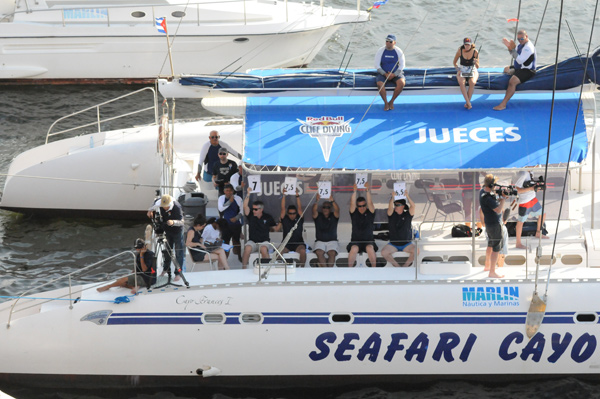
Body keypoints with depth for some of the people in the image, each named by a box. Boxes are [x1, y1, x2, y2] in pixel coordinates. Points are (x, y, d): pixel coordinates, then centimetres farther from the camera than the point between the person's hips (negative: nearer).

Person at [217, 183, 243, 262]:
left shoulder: (238, 199, 1)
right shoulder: (221, 198, 1)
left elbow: (242, 210, 5)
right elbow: (221, 209, -14)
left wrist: (236, 218, -10)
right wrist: (229, 202, -20)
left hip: (236, 223, 0)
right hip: (226, 223, 0)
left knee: (237, 240, 9)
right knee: (225, 241, -3)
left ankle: (239, 256, 21)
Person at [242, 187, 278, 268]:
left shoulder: (268, 217, 5)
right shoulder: (251, 216, 4)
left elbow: (276, 229, 12)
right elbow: (245, 206, -10)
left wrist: (280, 222, -6)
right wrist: (248, 194, -15)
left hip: (264, 241, -1)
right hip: (252, 241, 1)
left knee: (263, 249, -35)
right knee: (247, 249, -32)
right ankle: (244, 268, -27)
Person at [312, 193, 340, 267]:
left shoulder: (333, 216, 8)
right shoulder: (318, 216, 9)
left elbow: (337, 210, -12)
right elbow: (314, 210, -11)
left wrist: (332, 201, -31)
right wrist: (317, 201, -29)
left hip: (332, 241, 0)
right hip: (320, 241, 0)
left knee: (332, 253, -29)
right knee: (319, 252, -29)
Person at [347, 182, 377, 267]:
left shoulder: (370, 213, 8)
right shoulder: (354, 213, 10)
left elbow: (370, 203, -6)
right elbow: (352, 204, -5)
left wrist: (368, 191, -15)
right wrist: (354, 191, -14)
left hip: (368, 240, 0)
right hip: (355, 241, 0)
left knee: (370, 248, -32)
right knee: (354, 249, -32)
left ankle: (374, 268, -26)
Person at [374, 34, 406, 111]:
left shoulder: (398, 51, -2)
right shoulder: (380, 51, -3)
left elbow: (402, 65, -3)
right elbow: (377, 65, -5)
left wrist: (393, 75, -17)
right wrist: (385, 74, -18)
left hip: (395, 73, 0)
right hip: (383, 73, 0)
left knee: (402, 83, -31)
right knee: (380, 84, -33)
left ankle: (391, 102, -13)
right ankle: (386, 103, -16)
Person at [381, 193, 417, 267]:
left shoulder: (407, 215, 3)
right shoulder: (392, 215, 4)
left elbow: (413, 207, -13)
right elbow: (390, 207, -16)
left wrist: (407, 197, -23)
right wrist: (393, 197, -28)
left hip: (406, 244, -1)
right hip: (393, 244, 1)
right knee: (384, 252, -27)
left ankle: (405, 266, -12)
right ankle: (397, 267, -13)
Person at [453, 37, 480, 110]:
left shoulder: (475, 52, -8)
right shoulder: (460, 51, -7)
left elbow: (477, 67, -3)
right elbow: (454, 62, 7)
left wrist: (476, 63, -25)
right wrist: (457, 68, -10)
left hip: (472, 70, 0)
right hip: (462, 70, 0)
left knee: (472, 82, -36)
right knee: (461, 82, -36)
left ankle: (467, 102, -23)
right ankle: (469, 103, -37)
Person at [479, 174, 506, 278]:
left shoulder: (483, 191, 2)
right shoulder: (487, 197, -28)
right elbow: (498, 210, -28)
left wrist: (499, 195, -4)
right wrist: (503, 198, -21)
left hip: (489, 222, 10)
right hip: (494, 224, -10)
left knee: (490, 245, 25)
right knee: (496, 248, -5)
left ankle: (487, 266, 40)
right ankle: (492, 272, -2)